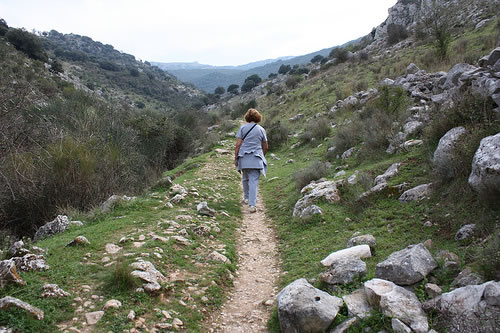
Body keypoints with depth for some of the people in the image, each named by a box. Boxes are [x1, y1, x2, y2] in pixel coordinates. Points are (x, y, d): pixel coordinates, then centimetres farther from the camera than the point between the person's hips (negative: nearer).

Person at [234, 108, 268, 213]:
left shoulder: (243, 128, 1)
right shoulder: (261, 130, 5)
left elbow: (238, 144, -4)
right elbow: (265, 147, 9)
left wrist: (235, 158, 2)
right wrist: (262, 157, 26)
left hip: (244, 158, 1)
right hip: (256, 159, -1)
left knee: (245, 178, 21)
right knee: (254, 181, -3)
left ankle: (246, 198, 36)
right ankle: (252, 204, -10)